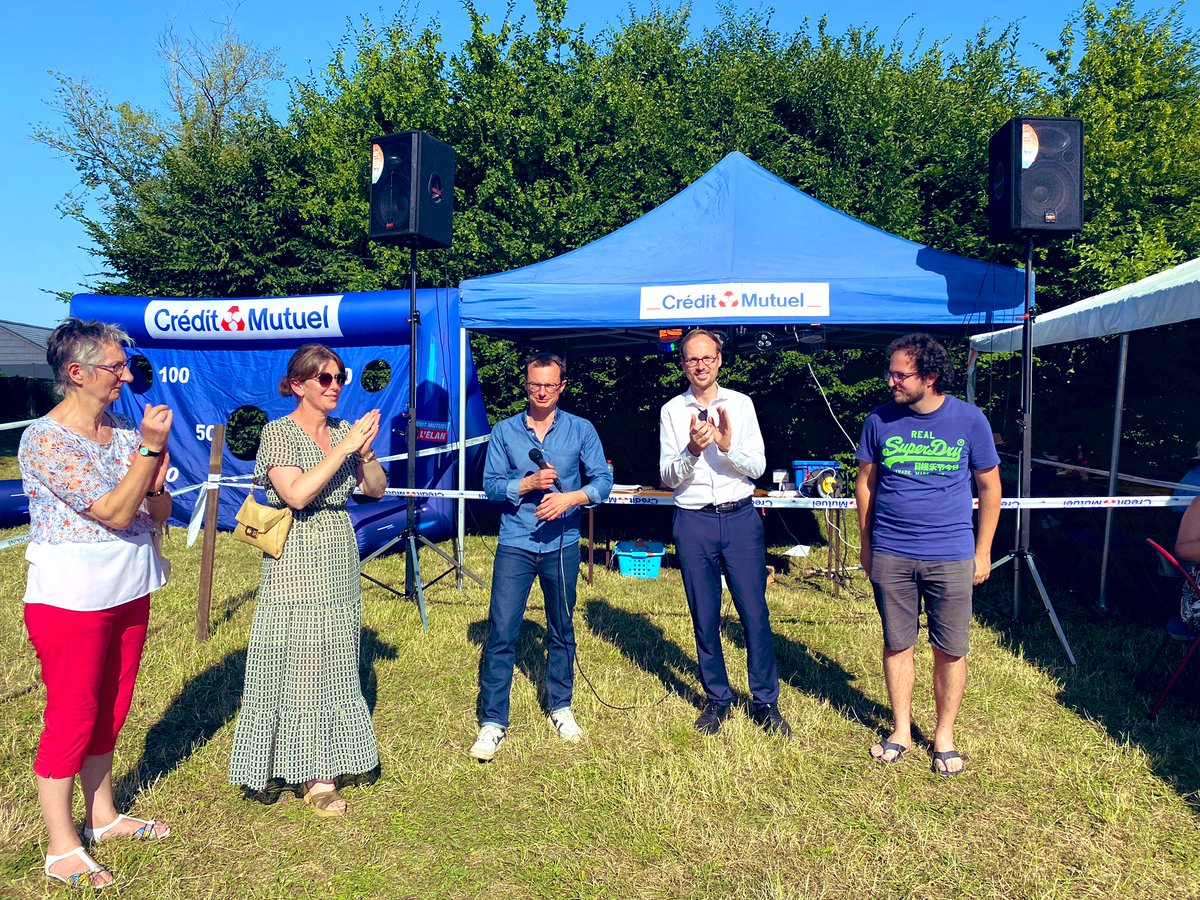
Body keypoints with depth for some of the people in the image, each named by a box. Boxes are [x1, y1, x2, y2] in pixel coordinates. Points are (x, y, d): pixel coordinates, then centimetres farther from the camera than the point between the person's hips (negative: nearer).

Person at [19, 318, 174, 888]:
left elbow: (159, 511, 5)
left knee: (109, 712, 18)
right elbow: (116, 513, -21)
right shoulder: (44, 439, -16)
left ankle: (103, 816, 34)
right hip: (71, 599, -7)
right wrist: (152, 447, -22)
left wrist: (155, 480, -16)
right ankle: (61, 849, 19)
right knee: (71, 719, 4)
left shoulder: (125, 431, 4)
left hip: (129, 591, 7)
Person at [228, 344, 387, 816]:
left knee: (335, 665, 11)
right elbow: (296, 494, -22)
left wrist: (365, 450, -11)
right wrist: (344, 448, -20)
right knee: (298, 666, 1)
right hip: (297, 565, -6)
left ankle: (325, 765, 23)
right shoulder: (280, 431, -8)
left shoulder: (343, 430, 8)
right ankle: (311, 775, 14)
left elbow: (377, 489, 6)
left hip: (340, 564, 6)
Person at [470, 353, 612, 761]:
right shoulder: (504, 431, 2)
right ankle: (492, 721, 6)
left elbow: (603, 480, -2)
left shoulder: (581, 430, 2)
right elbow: (491, 485, -1)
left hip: (562, 545, 1)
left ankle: (560, 707, 31)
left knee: (561, 630, 13)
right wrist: (529, 484, -16)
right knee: (501, 631, -5)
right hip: (515, 543, -1)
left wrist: (570, 497, -18)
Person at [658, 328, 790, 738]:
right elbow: (668, 477, -1)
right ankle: (717, 699, 25)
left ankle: (766, 703, 17)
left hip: (741, 518, 0)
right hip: (694, 522, 0)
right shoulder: (672, 411, 3)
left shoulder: (741, 404, 4)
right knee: (705, 617, 9)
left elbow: (758, 467, 0)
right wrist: (692, 450, -19)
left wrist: (728, 446, -19)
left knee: (755, 613, 2)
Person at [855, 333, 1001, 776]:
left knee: (950, 650, 7)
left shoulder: (969, 420, -4)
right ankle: (901, 729, 28)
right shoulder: (880, 420, -1)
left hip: (951, 556, -1)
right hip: (890, 555, 1)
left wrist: (983, 550, 4)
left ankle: (944, 735, 26)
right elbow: (866, 483, 9)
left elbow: (989, 487, 4)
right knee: (897, 644, 11)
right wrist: (866, 543, 11)